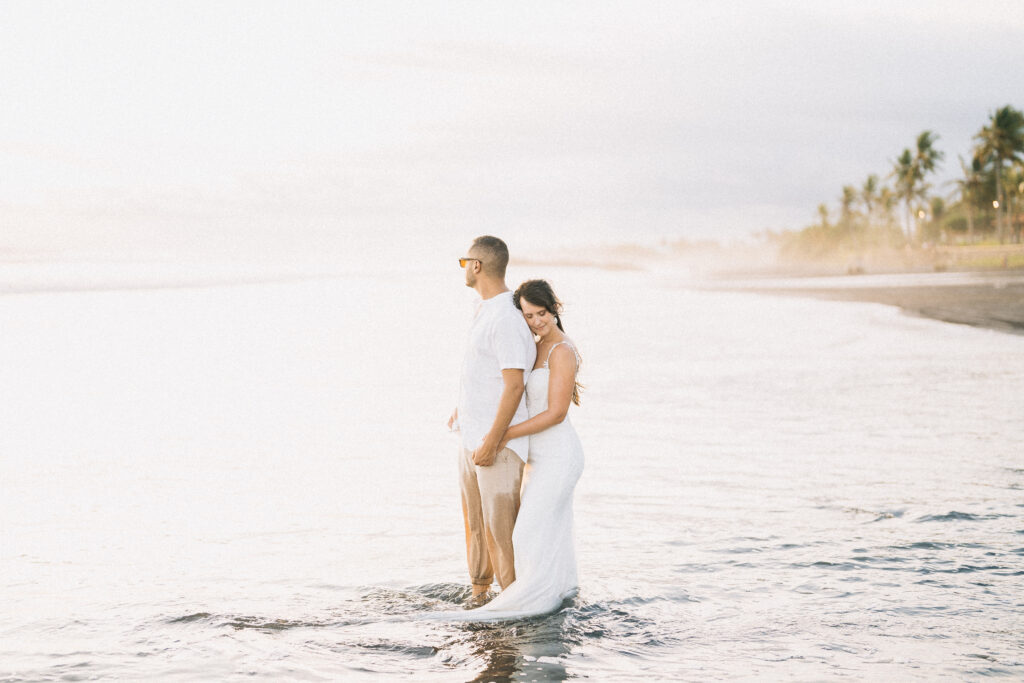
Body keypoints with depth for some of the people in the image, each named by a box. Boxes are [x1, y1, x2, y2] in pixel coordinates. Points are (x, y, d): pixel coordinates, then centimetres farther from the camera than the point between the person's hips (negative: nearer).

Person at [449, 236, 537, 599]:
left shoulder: (507, 318, -20)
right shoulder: (485, 308, 12)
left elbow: (514, 385, -23)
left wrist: (491, 441, -23)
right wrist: (464, 408, 25)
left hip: (500, 439, -10)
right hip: (471, 433, 10)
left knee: (500, 522, -6)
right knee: (474, 518, 16)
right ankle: (478, 595, 27)